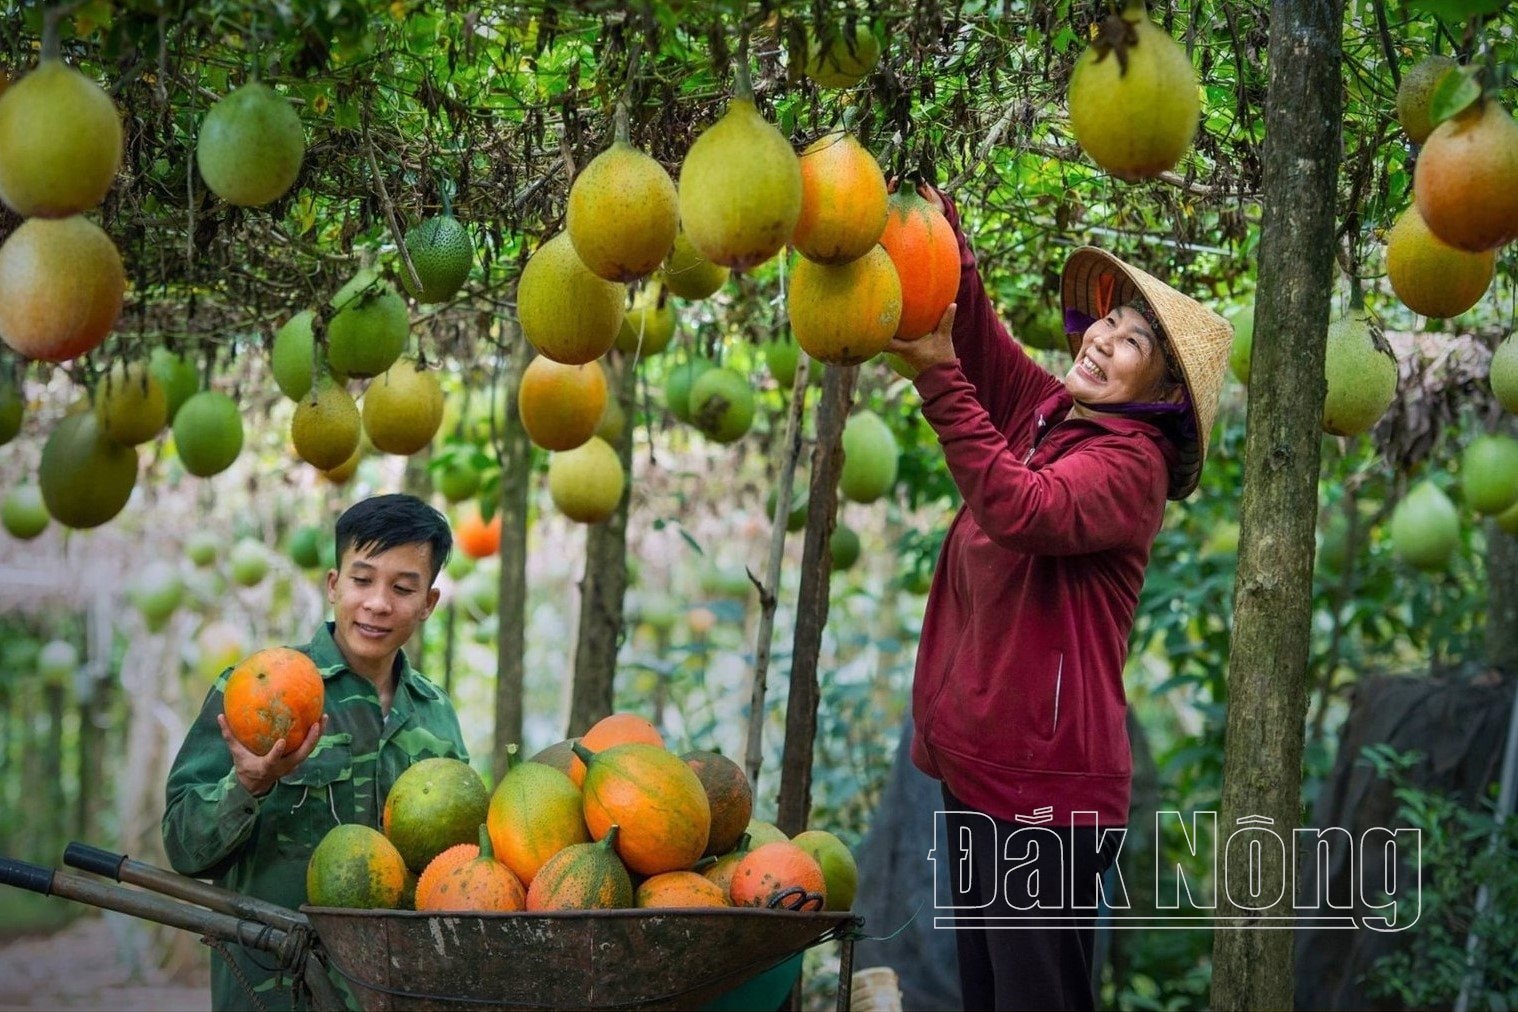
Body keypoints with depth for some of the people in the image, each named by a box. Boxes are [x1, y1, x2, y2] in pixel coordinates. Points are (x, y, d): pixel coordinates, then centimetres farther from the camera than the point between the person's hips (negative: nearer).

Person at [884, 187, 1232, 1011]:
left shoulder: (1130, 462, -14)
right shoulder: (1047, 410, 11)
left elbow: (1023, 509, -30)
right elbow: (984, 341, 7)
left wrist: (939, 379, -31)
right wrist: (948, 249, -12)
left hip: (1043, 776, -9)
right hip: (975, 756, 9)